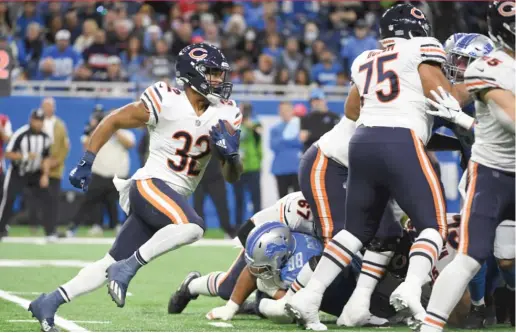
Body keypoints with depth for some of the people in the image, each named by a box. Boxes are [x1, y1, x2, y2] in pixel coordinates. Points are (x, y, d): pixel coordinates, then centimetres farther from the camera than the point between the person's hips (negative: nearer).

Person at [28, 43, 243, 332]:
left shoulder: (224, 115, 5)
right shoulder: (165, 102, -10)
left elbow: (232, 177, 9)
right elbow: (113, 121, 3)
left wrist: (231, 154, -13)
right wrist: (87, 162, 0)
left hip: (176, 197, 6)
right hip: (150, 184, -6)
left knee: (114, 264, 7)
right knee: (192, 227, -34)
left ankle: (49, 303, 15)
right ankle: (128, 267, -23)